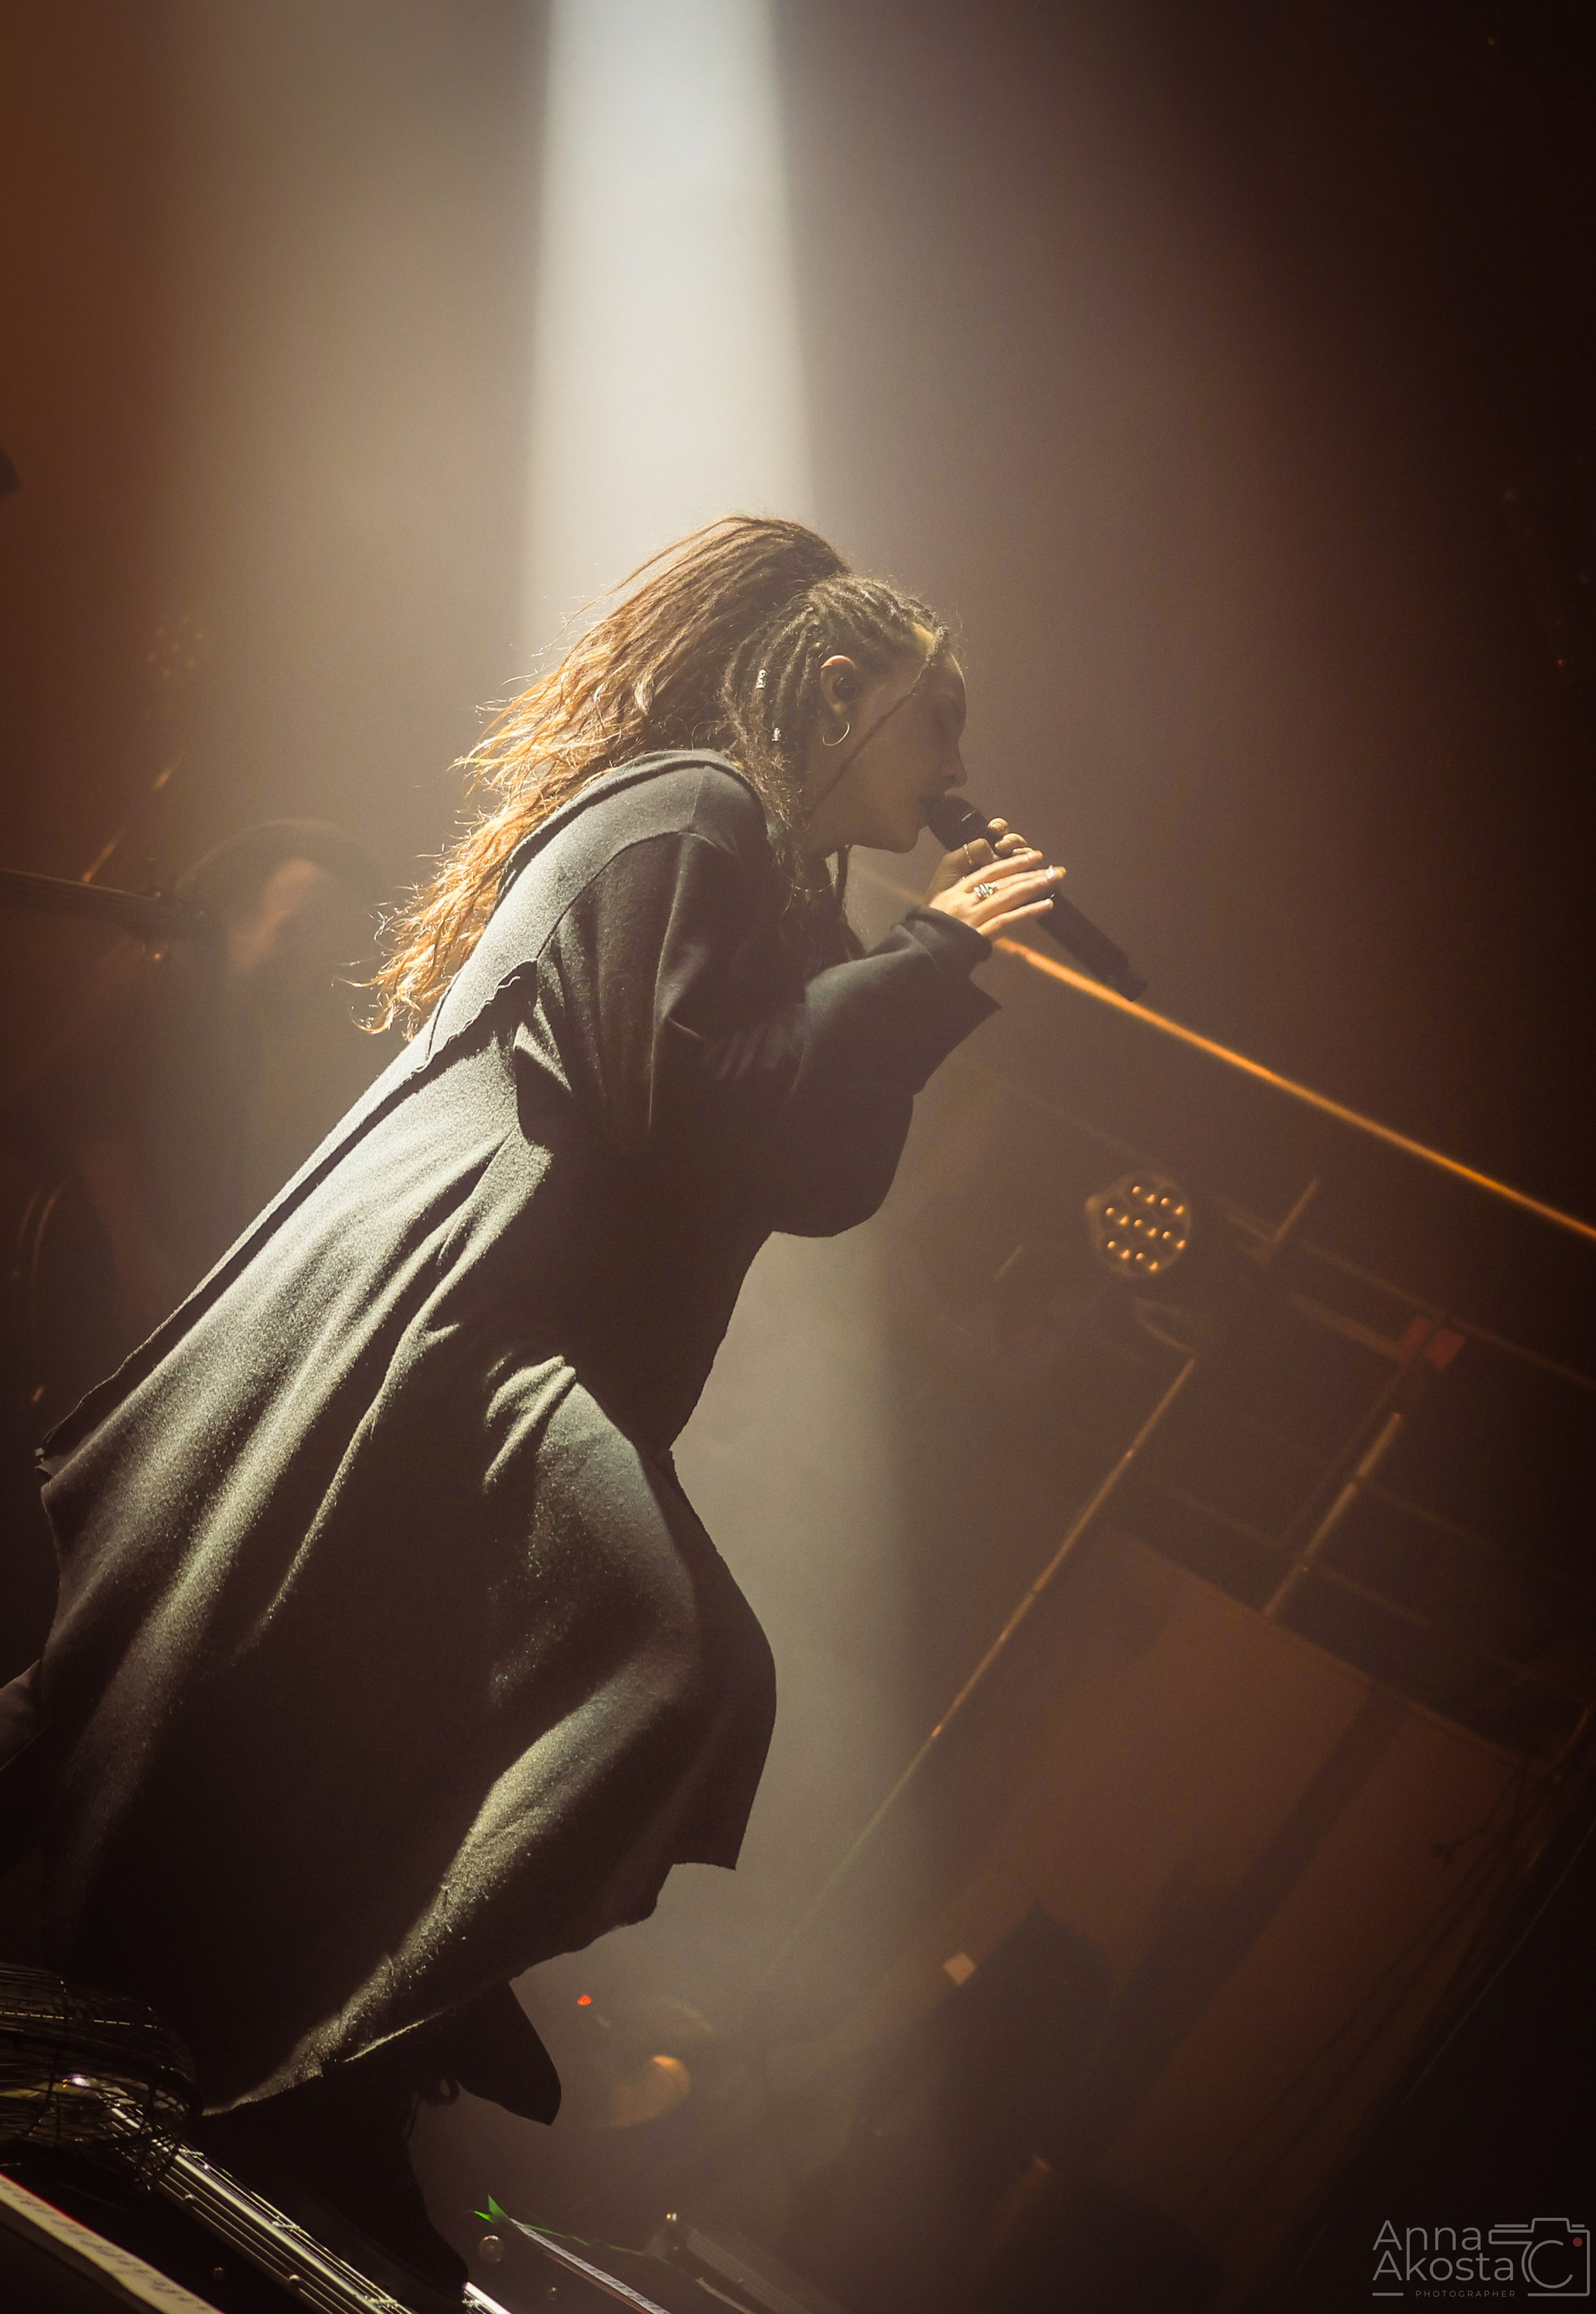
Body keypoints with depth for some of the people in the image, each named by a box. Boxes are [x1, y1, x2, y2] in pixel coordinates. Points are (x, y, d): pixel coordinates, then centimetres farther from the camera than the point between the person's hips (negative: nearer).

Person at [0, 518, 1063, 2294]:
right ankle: (296, 2084, -22)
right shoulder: (689, 814, -3)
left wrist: (927, 979, 21)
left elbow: (816, 1177, 25)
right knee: (674, 1651, -27)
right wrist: (930, 956, -5)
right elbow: (717, 1114, -14)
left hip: (494, 1343, 11)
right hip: (441, 1303, -11)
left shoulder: (765, 877, 28)